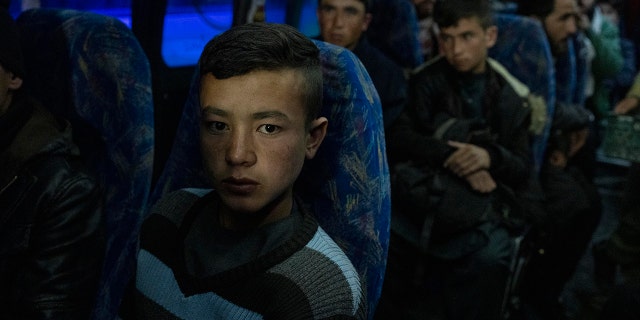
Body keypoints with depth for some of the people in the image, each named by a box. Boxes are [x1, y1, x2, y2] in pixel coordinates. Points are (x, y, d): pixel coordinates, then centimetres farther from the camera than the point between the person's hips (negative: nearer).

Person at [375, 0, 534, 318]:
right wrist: (451, 156, -15)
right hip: (419, 192, 1)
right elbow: (397, 138, -1)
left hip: (479, 205, -1)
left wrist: (490, 157, -15)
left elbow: (523, 169, 6)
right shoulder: (426, 80, 9)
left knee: (490, 256, -26)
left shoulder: (511, 97, 7)